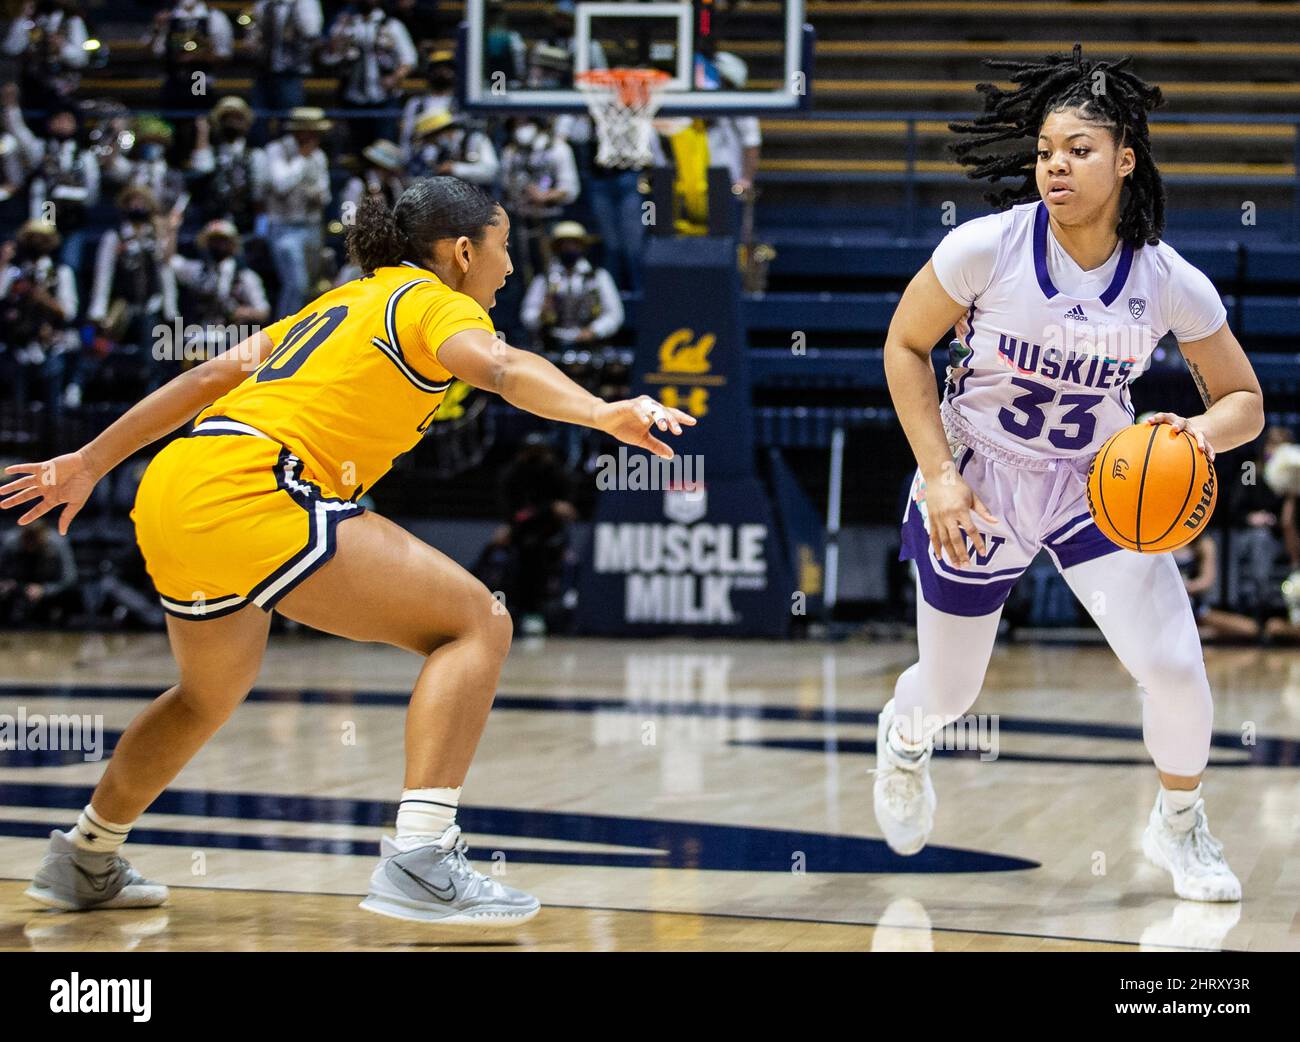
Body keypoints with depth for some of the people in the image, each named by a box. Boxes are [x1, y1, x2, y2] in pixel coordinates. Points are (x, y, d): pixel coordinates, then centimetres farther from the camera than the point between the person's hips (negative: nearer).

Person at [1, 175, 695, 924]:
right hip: (250, 490, -10)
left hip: (172, 493, 10)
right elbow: (501, 368, -21)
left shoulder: (345, 302, 27)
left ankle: (85, 861, 50)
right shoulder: (435, 301, 2)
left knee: (212, 695, 34)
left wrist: (91, 463, 31)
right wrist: (602, 413, -37)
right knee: (476, 622, -11)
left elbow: (208, 376, 27)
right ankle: (419, 859, -23)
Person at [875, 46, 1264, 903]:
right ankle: (904, 738, 54)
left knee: (1176, 667, -13)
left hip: (1100, 483, 1)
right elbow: (905, 346, -7)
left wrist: (1202, 433, -28)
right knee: (948, 692, 12)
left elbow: (1244, 399, -4)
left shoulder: (1170, 283, -16)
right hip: (978, 486, -1)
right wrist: (938, 475, -13)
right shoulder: (986, 246, -21)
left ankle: (1179, 825, 19)